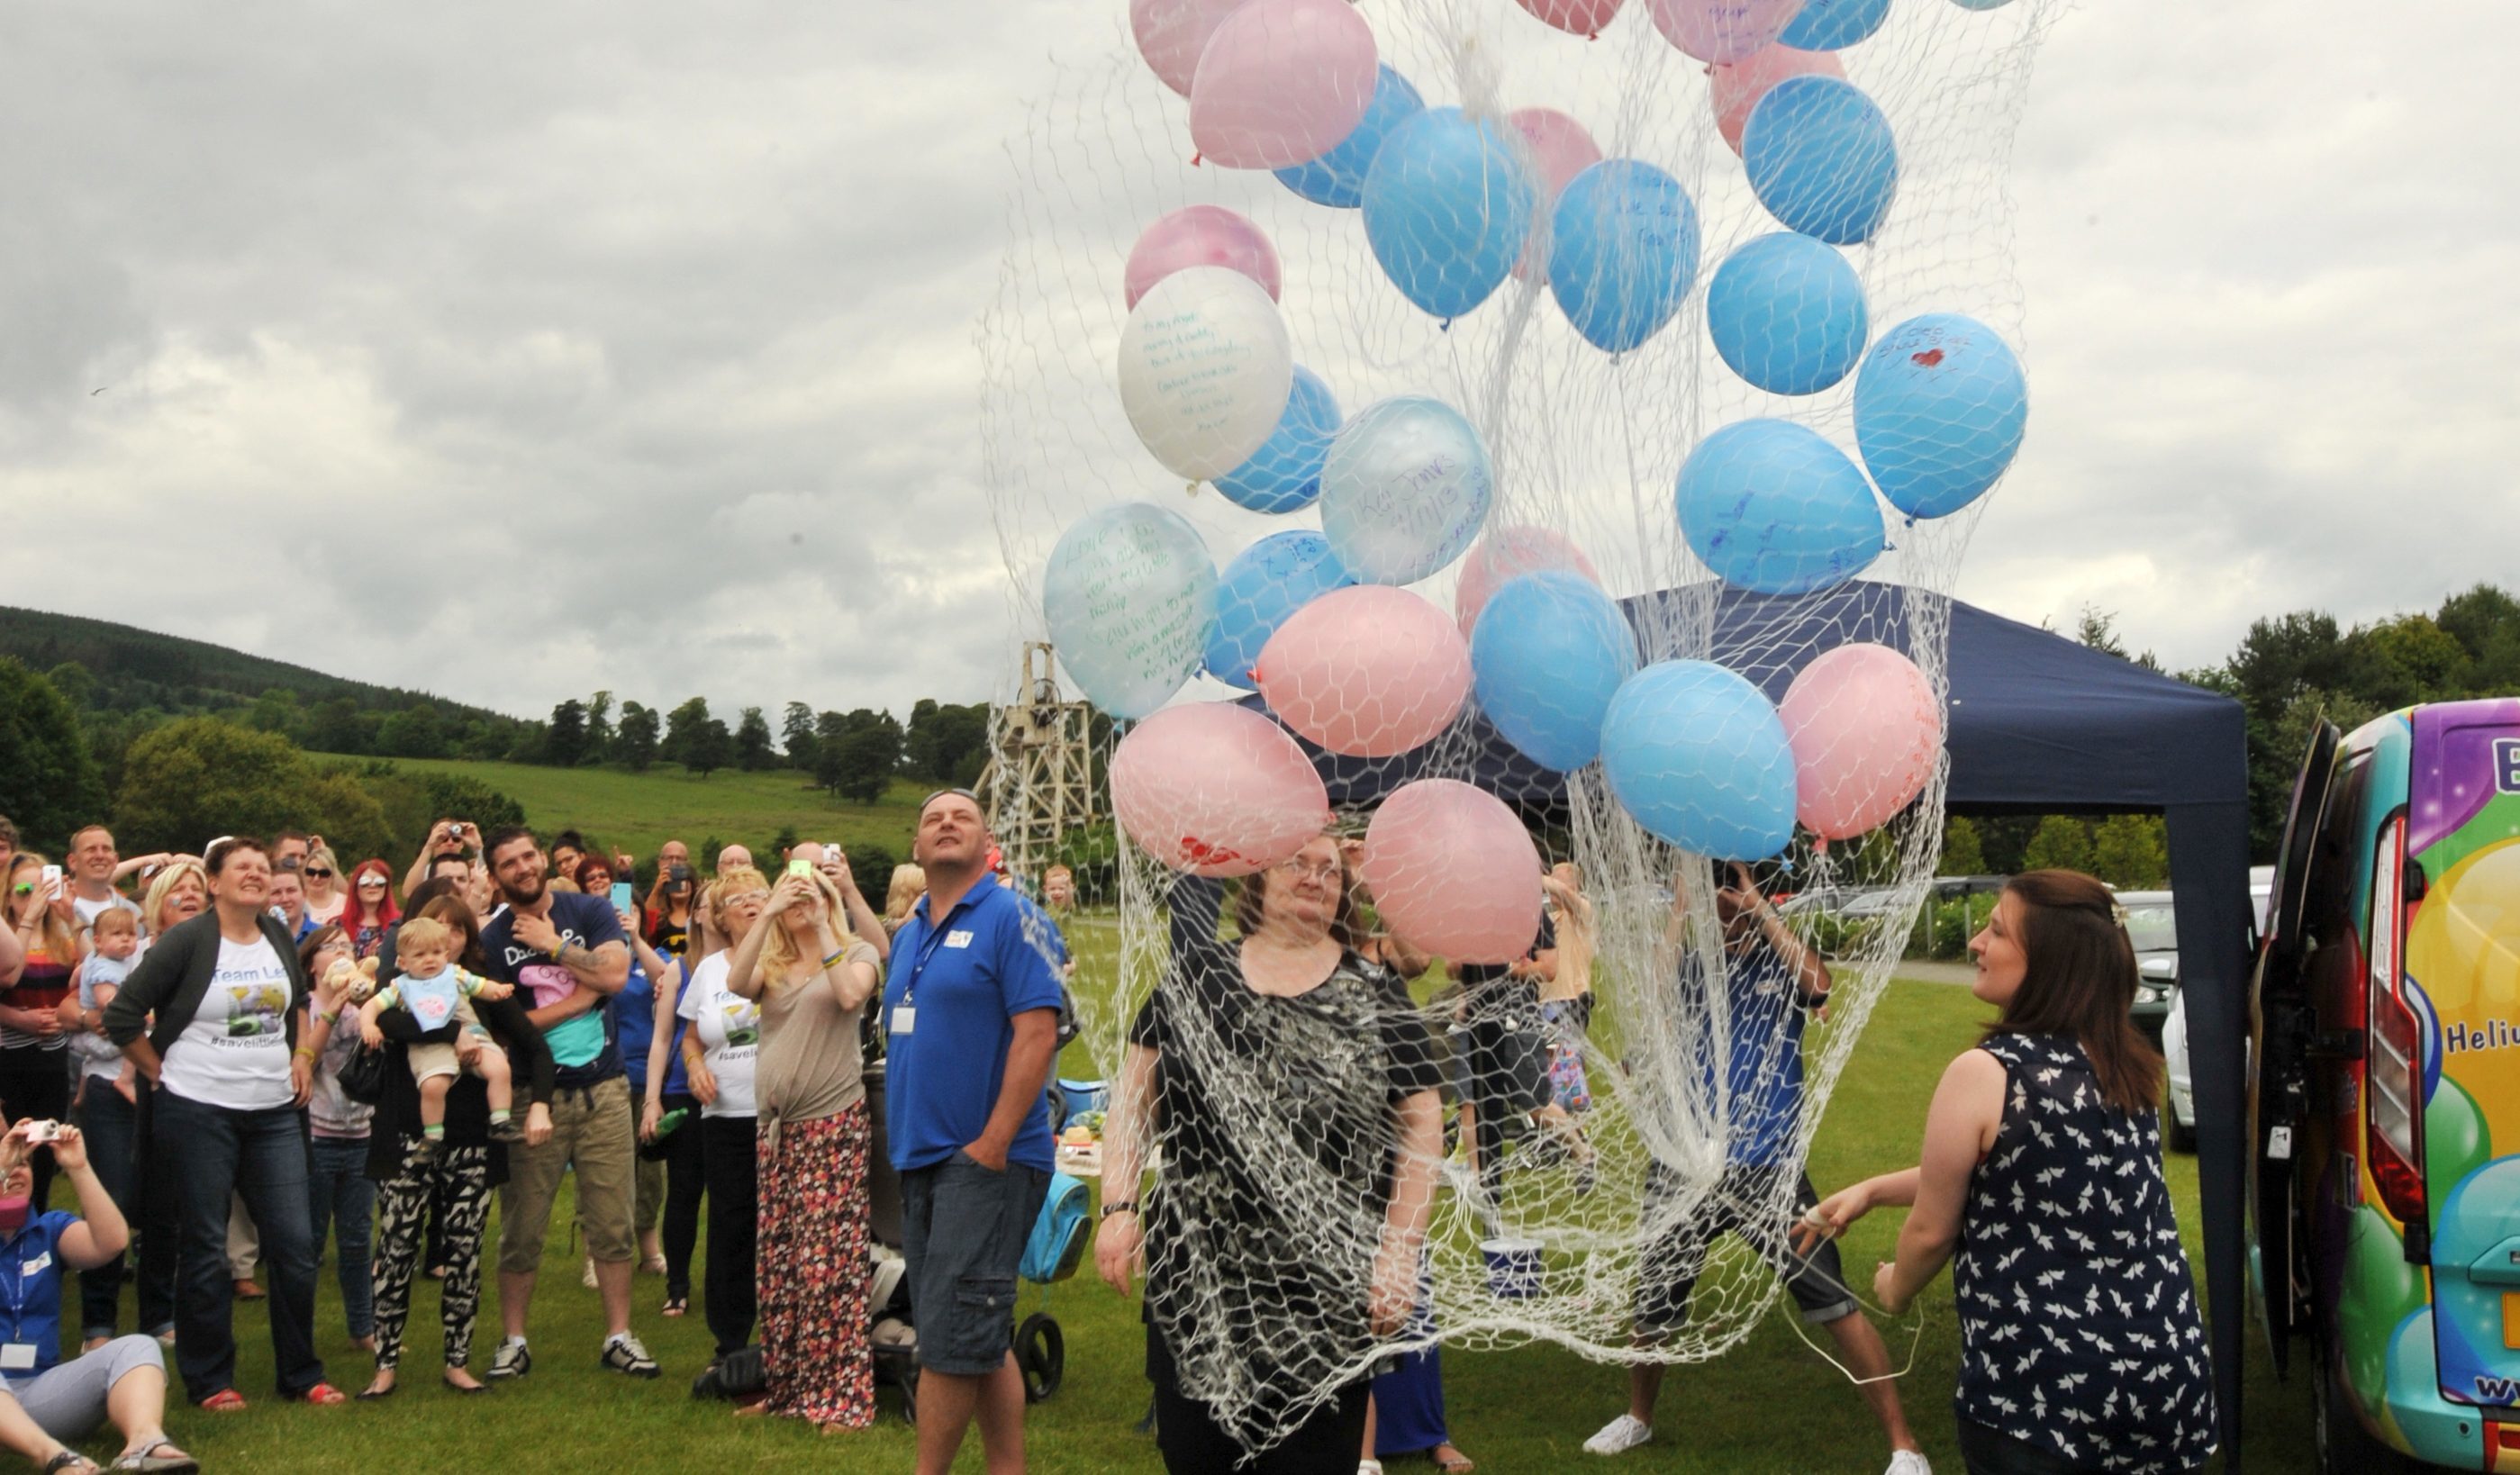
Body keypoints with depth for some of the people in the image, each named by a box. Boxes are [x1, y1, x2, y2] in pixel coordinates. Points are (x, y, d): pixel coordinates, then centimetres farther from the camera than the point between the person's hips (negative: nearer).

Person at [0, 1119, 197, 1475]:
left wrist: (79, 1169, -14)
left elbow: (111, 1242, -7)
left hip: (41, 1391, 4)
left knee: (135, 1348, -22)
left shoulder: (49, 1228, 13)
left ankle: (144, 1443, -51)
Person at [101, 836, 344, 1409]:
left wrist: (301, 1055, 12)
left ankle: (301, 1374, 15)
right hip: (199, 1112, -4)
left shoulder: (278, 936, 7)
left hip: (274, 1111, 5)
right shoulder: (187, 941, -9)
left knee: (294, 1243, 3)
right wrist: (163, 1072, -3)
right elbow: (122, 1016, -8)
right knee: (206, 1248, 4)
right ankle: (209, 1380, 16)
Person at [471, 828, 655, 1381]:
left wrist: (553, 944, -8)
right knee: (521, 1228, 5)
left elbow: (614, 975, -12)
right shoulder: (490, 941, 1)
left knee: (613, 1223, 4)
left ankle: (619, 1336, 13)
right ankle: (513, 1341, 17)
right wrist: (579, 997, -11)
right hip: (533, 1095, -1)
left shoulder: (591, 911, 3)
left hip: (602, 1090, 1)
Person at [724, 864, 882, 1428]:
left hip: (834, 1122, -5)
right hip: (776, 1125, 5)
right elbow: (736, 983, -7)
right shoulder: (771, 961, 15)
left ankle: (841, 1396, -3)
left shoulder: (857, 951, 4)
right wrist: (766, 914, -11)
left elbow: (850, 995, -16)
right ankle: (782, 1386, 18)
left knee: (828, 1258, -8)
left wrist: (824, 930, -11)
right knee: (777, 1261, 8)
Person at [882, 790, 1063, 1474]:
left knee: (950, 1337, -7)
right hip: (920, 1158, 8)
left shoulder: (1009, 917, -9)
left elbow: (1038, 1031, -17)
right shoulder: (909, 933, 15)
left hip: (985, 1158, -8)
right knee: (981, 1339, 13)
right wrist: (899, 1136, 11)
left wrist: (993, 1144, -19)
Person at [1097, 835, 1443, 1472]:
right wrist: (1119, 1206, -3)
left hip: (1327, 1286, -1)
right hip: (1195, 1275, 2)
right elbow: (1136, 1093, 7)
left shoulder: (1376, 997, 3)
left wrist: (1400, 1253, -7)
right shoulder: (1196, 973, 7)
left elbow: (1421, 1123, 1)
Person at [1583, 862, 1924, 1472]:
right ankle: (1638, 1418, 43)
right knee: (1654, 1304, 18)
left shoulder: (1780, 963, 0)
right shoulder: (1685, 967, 3)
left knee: (1834, 1303, -8)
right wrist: (1679, 913, -15)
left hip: (1767, 1167, -3)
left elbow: (1819, 985, -22)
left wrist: (1758, 905, -18)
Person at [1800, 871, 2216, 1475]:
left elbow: (1931, 1230, -7)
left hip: (2047, 1395, -7)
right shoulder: (2127, 1068, 4)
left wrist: (1895, 1289, 15)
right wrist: (1871, 1190, 22)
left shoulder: (1984, 1073, -17)